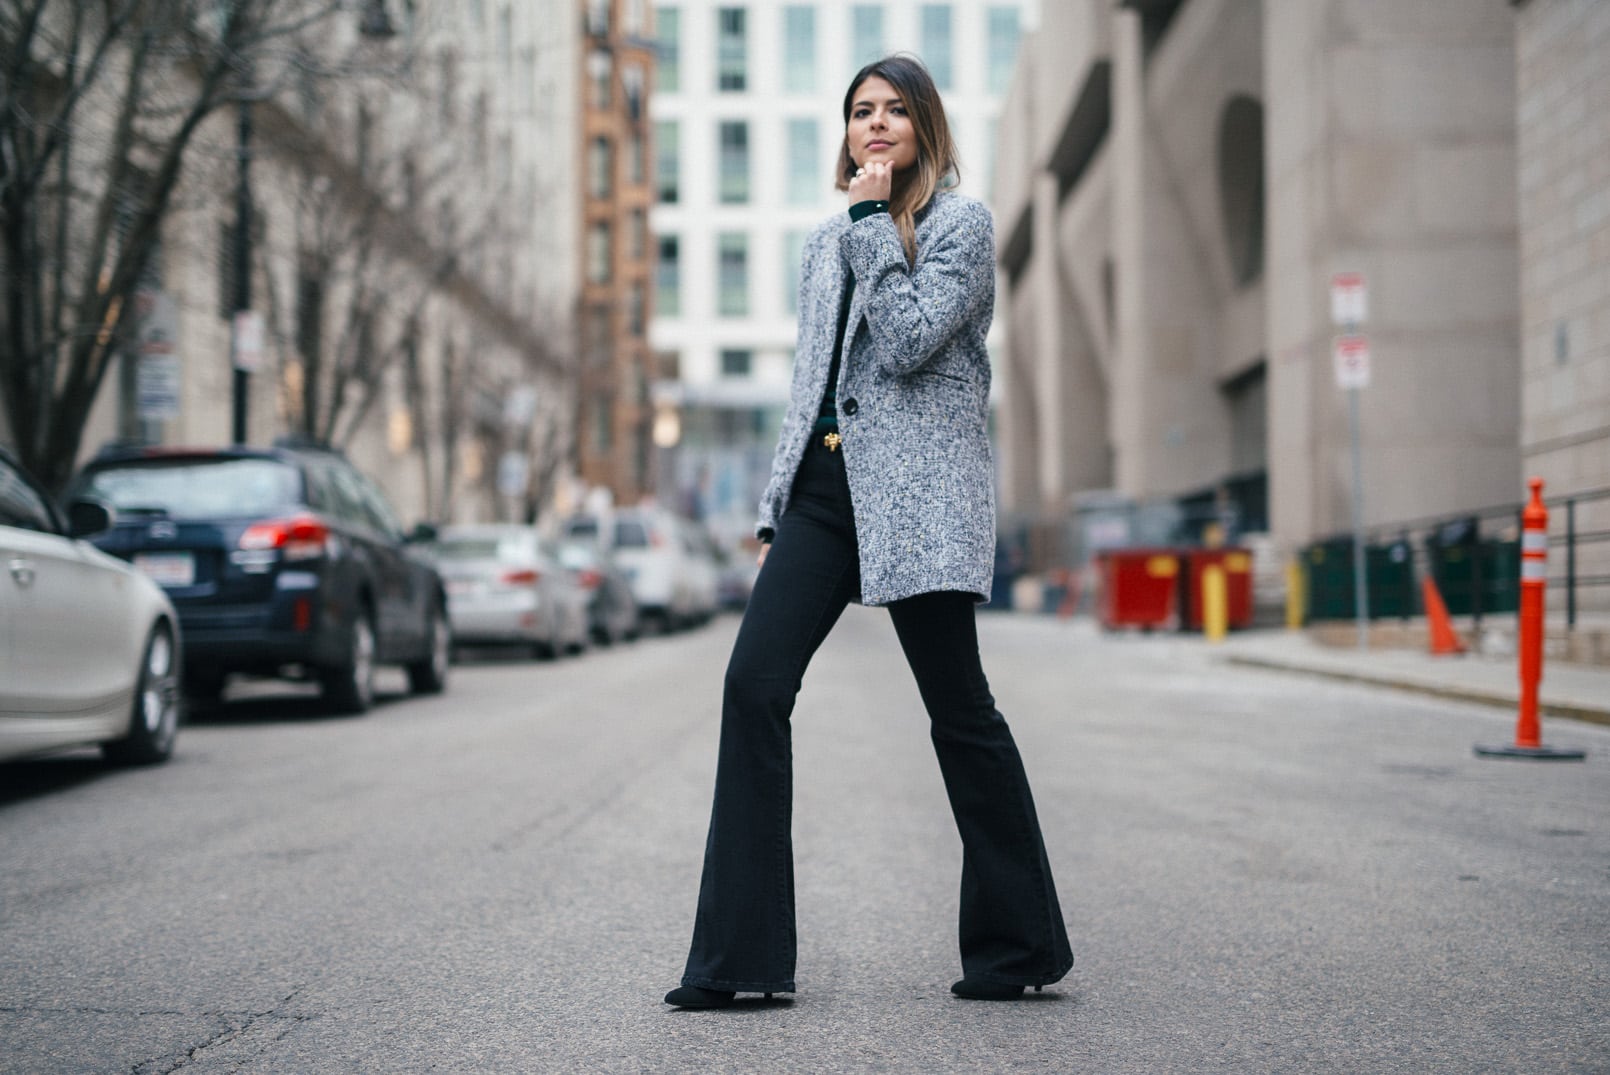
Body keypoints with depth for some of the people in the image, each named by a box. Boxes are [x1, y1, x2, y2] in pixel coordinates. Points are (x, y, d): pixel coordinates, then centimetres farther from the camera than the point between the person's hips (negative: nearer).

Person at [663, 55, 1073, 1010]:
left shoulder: (962, 223, 2)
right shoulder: (830, 242, 20)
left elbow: (910, 340, -14)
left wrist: (873, 220, -8)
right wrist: (776, 509, 17)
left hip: (918, 490, -6)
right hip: (825, 485, 6)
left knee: (961, 713, 0)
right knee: (754, 685, -8)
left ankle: (1020, 948, 15)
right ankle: (741, 958, -6)